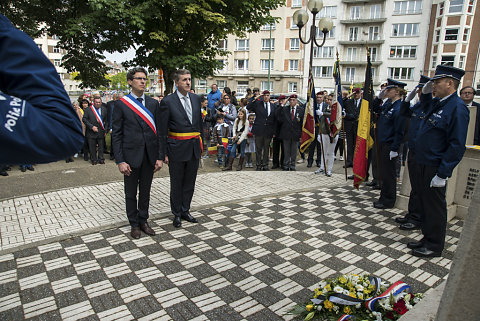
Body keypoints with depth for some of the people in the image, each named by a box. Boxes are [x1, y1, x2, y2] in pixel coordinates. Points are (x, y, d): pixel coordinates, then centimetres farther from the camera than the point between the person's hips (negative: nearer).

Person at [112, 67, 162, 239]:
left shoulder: (153, 103, 6)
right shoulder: (121, 104, -3)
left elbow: (158, 131, 6)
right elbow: (116, 134, -4)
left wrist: (159, 157, 0)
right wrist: (120, 161, -11)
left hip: (149, 156, 3)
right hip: (131, 156, -2)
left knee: (145, 192, 15)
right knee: (131, 194, 10)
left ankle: (143, 221, 30)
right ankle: (134, 224, 26)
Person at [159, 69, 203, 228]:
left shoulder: (196, 99, 8)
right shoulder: (168, 102, -8)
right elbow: (162, 130, -7)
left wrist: (200, 143, 11)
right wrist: (163, 154, -9)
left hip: (194, 148, 5)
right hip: (177, 148, -5)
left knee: (190, 182, 14)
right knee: (176, 184, 8)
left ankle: (185, 211, 29)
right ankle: (177, 214, 24)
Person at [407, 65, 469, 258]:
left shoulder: (457, 108, -17)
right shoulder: (436, 103, 9)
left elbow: (457, 146, -20)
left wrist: (443, 173, -21)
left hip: (436, 167, -9)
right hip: (423, 163, 9)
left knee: (434, 206, 3)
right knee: (425, 202, 17)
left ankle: (435, 246, 18)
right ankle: (427, 239, 32)